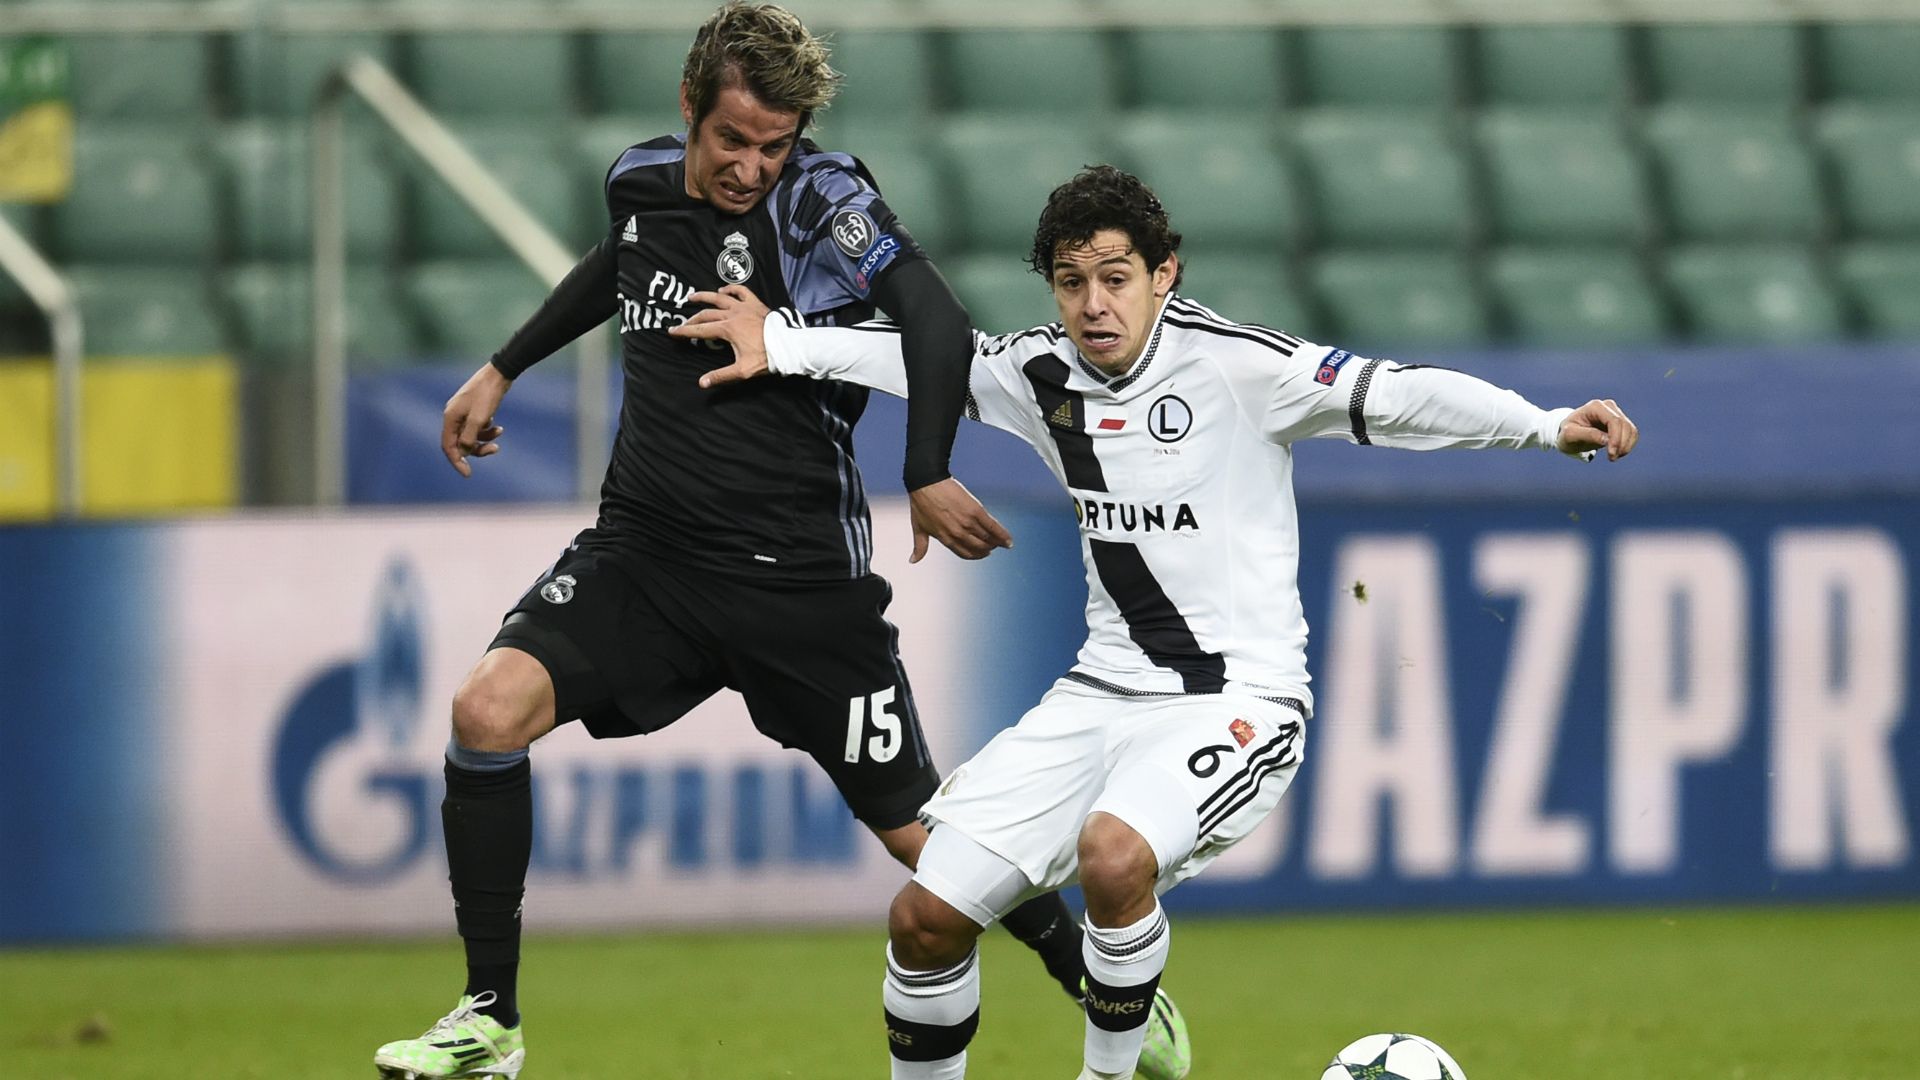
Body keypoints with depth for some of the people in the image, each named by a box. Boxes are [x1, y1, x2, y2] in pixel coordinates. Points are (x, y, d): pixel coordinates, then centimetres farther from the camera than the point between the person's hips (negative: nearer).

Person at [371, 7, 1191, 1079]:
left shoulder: (822, 198, -13)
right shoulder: (642, 181, 4)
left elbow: (935, 318, -26)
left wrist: (928, 477, -37)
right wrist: (504, 369, 33)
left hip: (800, 576, -4)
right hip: (641, 550, 4)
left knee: (918, 830, 0)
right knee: (488, 710, -18)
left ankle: (1104, 983, 25)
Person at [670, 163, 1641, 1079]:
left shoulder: (1232, 364, -13)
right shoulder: (1043, 373, 4)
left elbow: (1392, 397, -19)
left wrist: (1549, 425, -30)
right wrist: (779, 348, 22)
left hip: (1237, 698, -6)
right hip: (1105, 691, 6)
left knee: (1113, 853, -34)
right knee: (925, 913, -3)